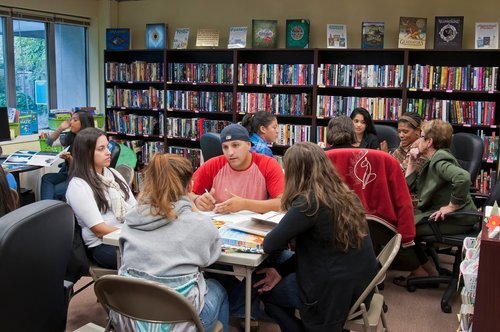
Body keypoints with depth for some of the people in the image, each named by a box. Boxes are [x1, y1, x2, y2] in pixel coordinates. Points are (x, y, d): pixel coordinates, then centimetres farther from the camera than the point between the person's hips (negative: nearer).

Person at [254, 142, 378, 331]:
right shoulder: (344, 195, 4)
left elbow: (270, 245, -18)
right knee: (275, 281, 24)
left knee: (262, 291, 15)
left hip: (335, 291, -8)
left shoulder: (309, 202, -21)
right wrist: (281, 270, 7)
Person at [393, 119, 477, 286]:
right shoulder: (434, 160, 14)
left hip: (456, 219, -10)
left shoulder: (440, 160, -17)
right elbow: (410, 185, 18)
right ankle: (428, 269, 19)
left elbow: (463, 178, -37)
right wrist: (412, 162, 9)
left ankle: (420, 272, 11)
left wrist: (452, 206, -28)